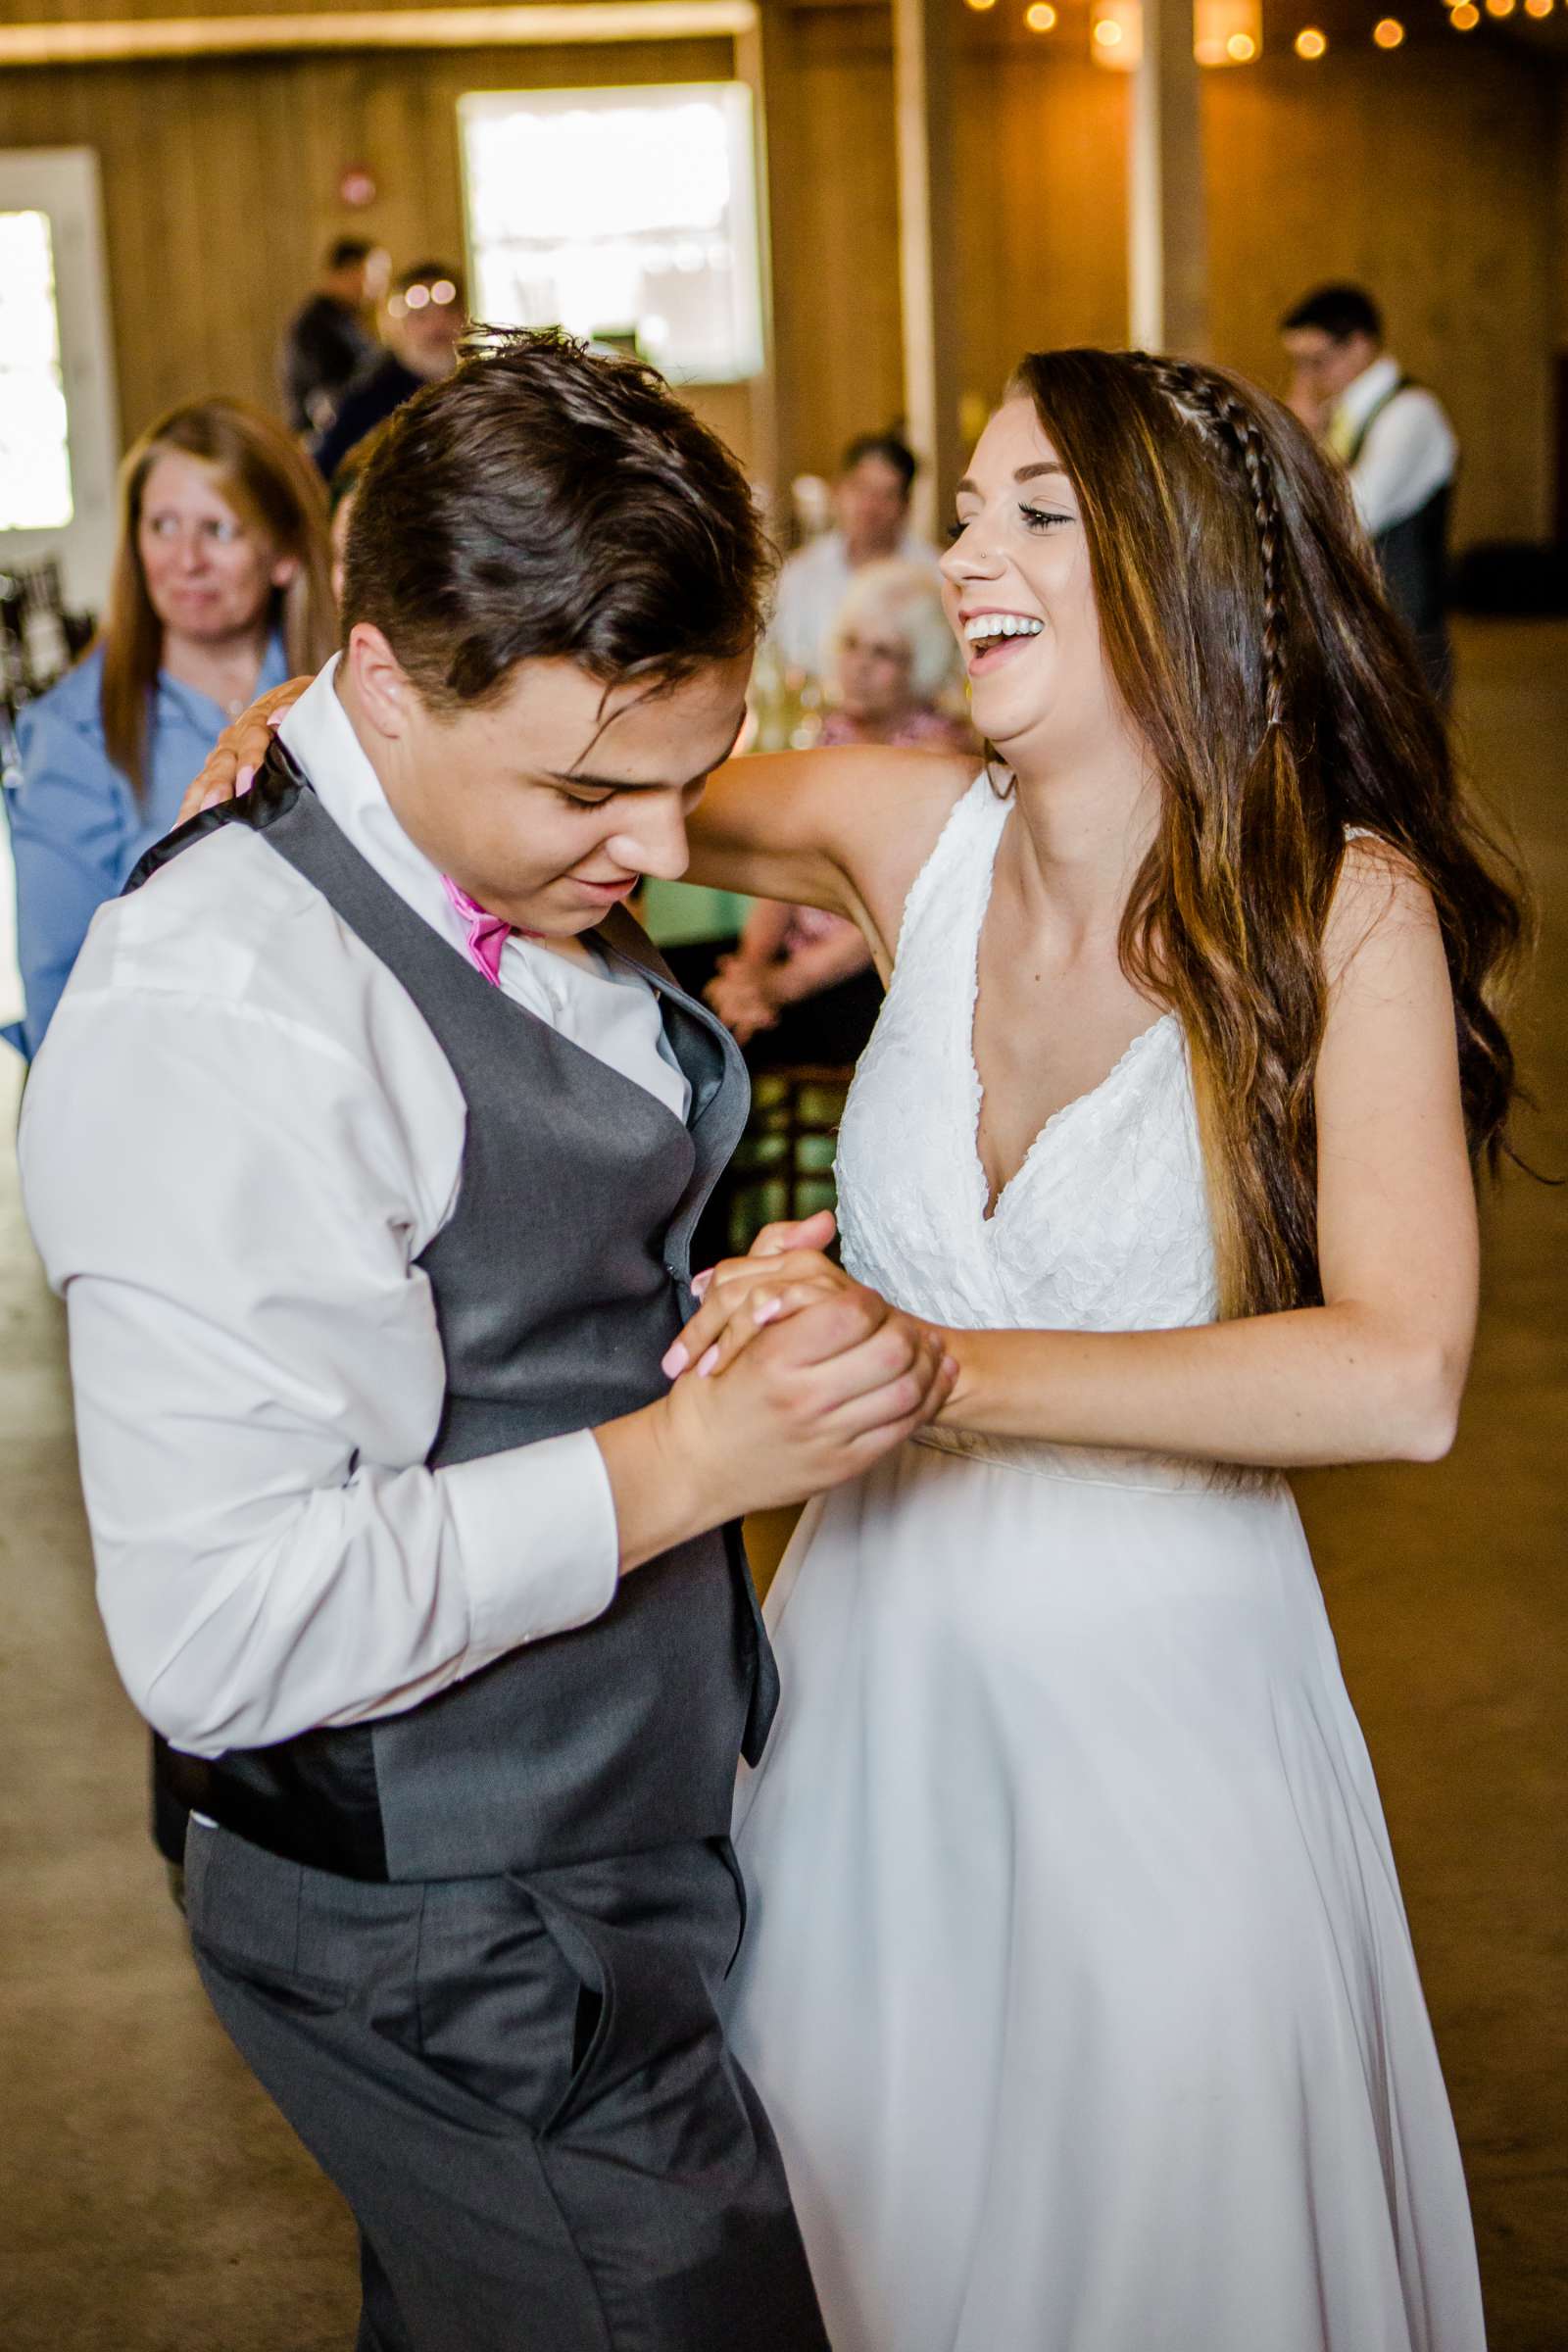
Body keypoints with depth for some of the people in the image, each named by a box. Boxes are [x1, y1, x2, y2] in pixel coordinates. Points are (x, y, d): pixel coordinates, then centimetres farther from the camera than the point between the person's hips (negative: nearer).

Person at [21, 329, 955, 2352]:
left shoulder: (531, 878, 2)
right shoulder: (218, 1023, -28)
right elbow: (221, 1628, -29)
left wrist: (713, 1329, 4)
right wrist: (688, 1461, -30)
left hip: (610, 1859, 8)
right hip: (461, 1953, -8)